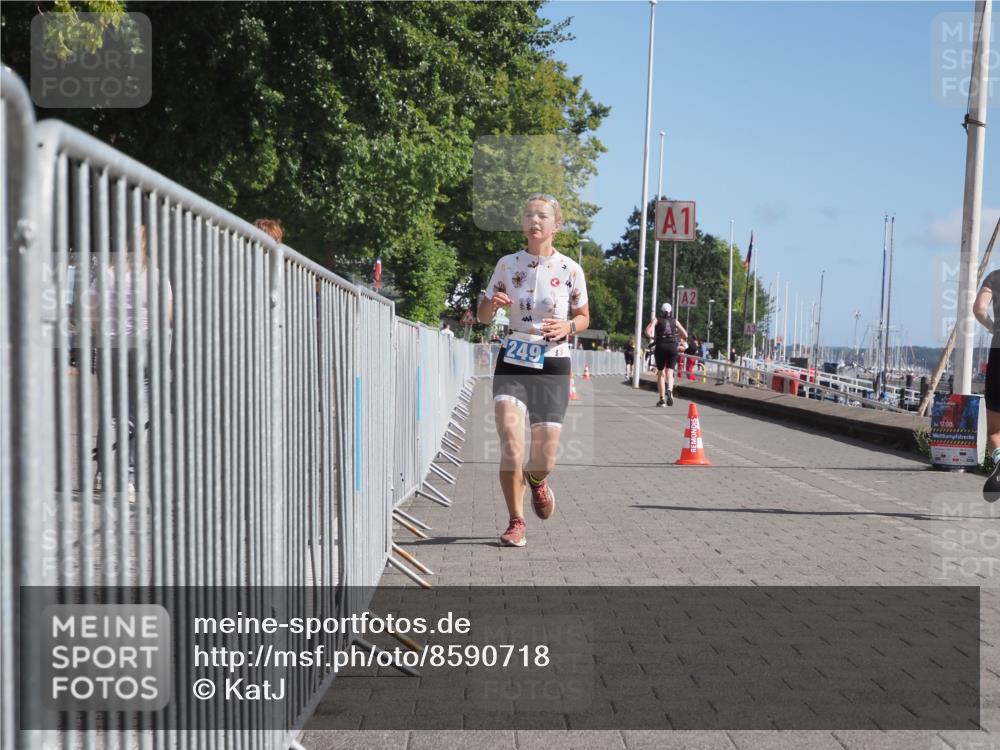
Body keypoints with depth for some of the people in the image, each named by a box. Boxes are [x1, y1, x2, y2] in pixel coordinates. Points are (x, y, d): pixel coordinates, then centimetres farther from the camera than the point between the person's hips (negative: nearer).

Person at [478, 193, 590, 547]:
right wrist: (492, 303, -14)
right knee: (511, 447, -14)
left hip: (553, 366, 0)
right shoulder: (507, 264, 1)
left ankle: (536, 480, 39)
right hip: (513, 362, 0)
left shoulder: (571, 270, -2)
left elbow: (583, 316, 11)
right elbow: (483, 315, 10)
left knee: (544, 459, 0)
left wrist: (568, 326, -12)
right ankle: (516, 521, 5)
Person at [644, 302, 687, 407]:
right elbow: (685, 335, 12)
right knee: (670, 373, 4)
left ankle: (662, 399, 7)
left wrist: (652, 337, 11)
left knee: (660, 373, 10)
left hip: (660, 347, -1)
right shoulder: (675, 322, 13)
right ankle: (669, 390, -27)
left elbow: (648, 331, -8)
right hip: (673, 347, 1)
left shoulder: (657, 320, 7)